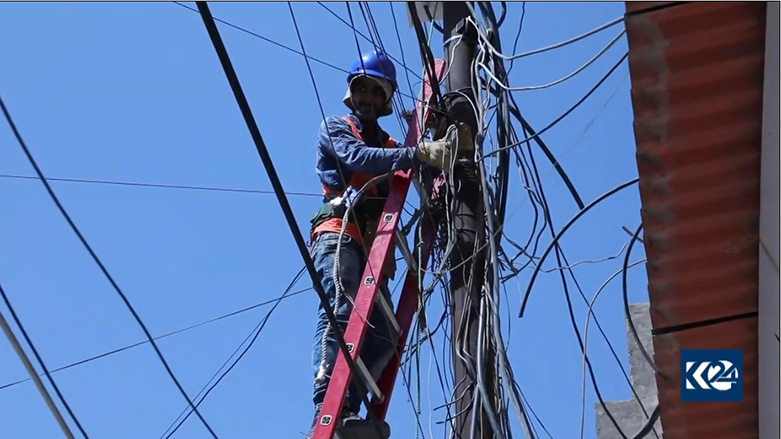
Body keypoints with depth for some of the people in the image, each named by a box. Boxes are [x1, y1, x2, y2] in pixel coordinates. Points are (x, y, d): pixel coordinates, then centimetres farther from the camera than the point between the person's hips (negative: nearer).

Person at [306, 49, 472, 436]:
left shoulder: (390, 148, 32)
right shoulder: (335, 128, 15)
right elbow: (358, 158, -8)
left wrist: (452, 148, -7)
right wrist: (421, 153, -21)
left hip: (372, 245, 6)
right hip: (339, 233, -6)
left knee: (383, 337, -9)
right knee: (340, 311, -26)